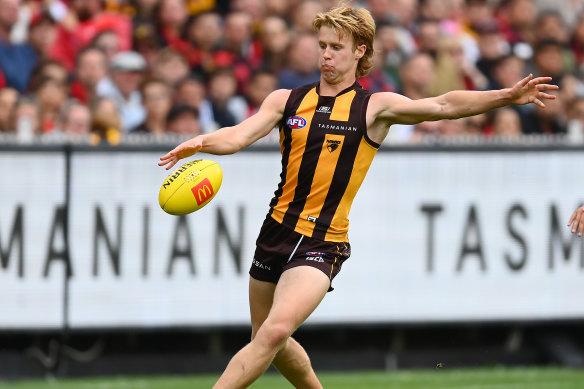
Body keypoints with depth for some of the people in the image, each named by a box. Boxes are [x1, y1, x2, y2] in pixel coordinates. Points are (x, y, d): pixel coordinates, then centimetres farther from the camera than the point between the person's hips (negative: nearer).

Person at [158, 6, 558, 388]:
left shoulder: (374, 108, -2)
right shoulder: (287, 100, 7)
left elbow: (442, 106, -10)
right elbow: (239, 135, -5)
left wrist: (508, 96, -21)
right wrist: (200, 143, -27)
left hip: (323, 244, -5)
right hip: (276, 231, 5)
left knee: (275, 332, -24)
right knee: (268, 341, 17)